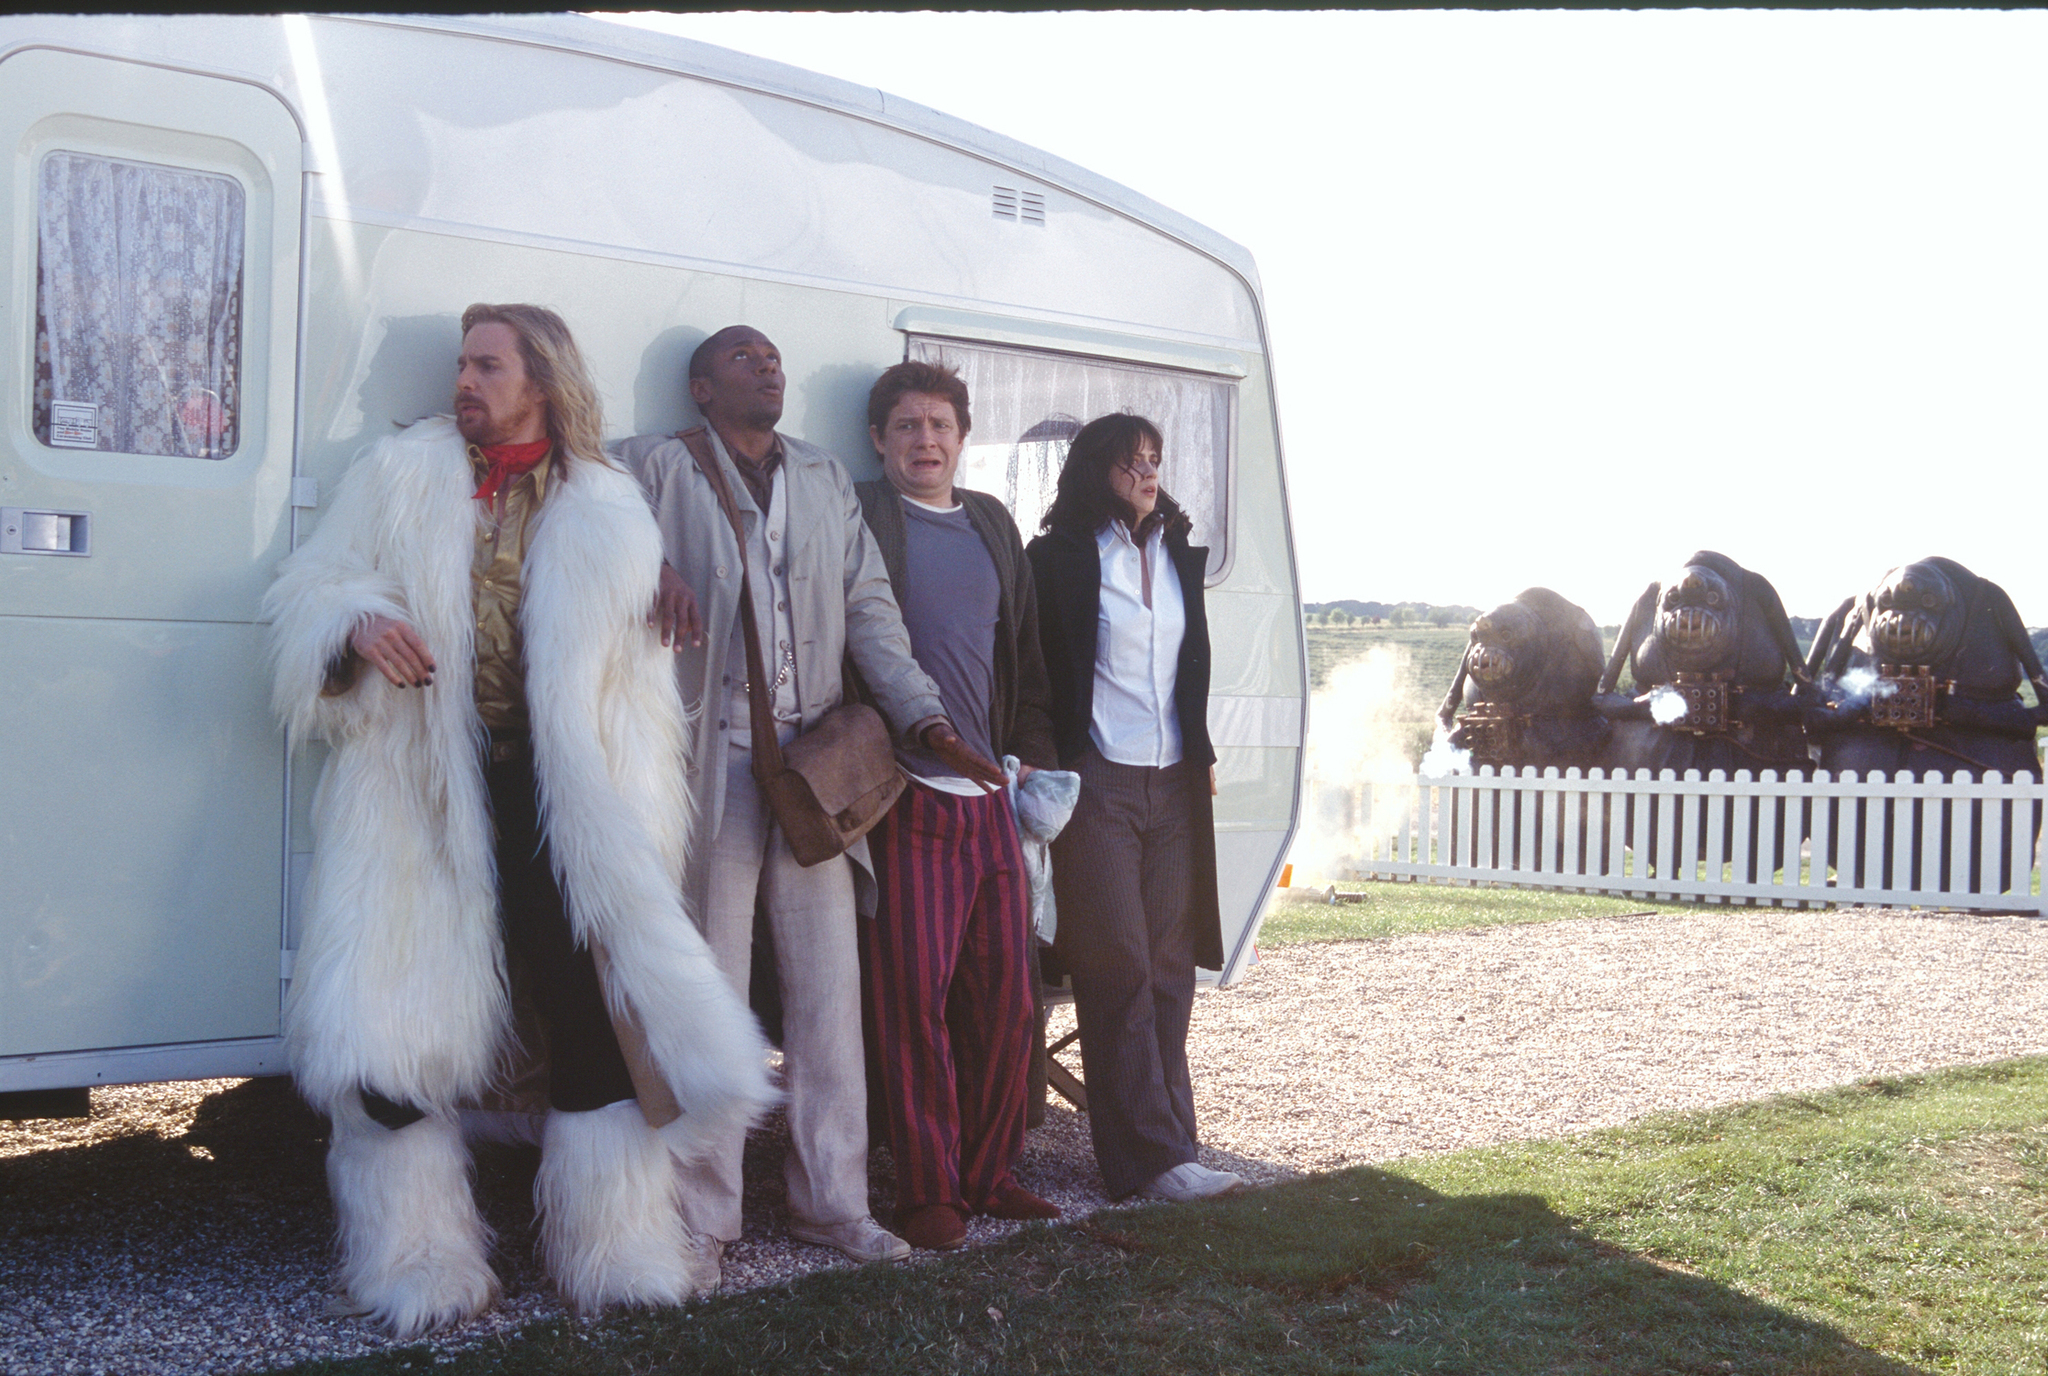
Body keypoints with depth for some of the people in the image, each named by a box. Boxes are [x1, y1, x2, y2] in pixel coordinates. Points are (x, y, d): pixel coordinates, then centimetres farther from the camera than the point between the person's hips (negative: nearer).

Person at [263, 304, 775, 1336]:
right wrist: (356, 622, -15)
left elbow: (639, 681, 12)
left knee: (595, 1011, -2)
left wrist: (634, 818, 4)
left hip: (561, 792, 0)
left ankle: (612, 1242, 13)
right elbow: (310, 588, 9)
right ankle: (420, 1259, 11)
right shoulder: (398, 477, 13)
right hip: (421, 788, 0)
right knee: (399, 1018, -3)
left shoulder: (610, 514, 12)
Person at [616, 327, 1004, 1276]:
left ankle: (832, 1203, 18)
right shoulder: (656, 468, 6)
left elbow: (870, 610, 11)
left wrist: (926, 719, -3)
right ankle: (703, 1217, 9)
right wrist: (646, 568, -20)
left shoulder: (827, 483, 19)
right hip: (712, 761, -4)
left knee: (830, 990, 7)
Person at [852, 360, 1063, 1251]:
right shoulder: (859, 518, 0)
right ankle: (927, 1189, 7)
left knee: (1005, 994, 9)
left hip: (990, 796, 6)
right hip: (905, 796, -6)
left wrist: (1031, 752, 14)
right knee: (913, 996, -3)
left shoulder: (993, 526, 19)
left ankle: (987, 1172, 22)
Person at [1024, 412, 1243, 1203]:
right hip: (1098, 783, -6)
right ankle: (1153, 1157, -4)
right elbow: (1040, 670, -3)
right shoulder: (1061, 558, -3)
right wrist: (1050, 772, -8)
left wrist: (1201, 754, 17)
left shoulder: (1178, 556, 16)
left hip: (1173, 786, 6)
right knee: (1120, 972, -7)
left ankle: (1163, 1144, 12)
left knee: (1170, 968, 6)